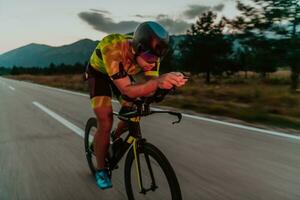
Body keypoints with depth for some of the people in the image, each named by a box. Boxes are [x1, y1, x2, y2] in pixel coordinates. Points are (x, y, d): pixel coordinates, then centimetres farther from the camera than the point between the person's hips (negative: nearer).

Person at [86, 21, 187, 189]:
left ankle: (116, 138, 31)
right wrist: (158, 81, -62)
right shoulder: (114, 49, -43)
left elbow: (150, 88, -29)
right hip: (99, 72, -4)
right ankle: (101, 170, 5)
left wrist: (168, 82, -51)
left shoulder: (150, 53, -28)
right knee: (105, 123, -17)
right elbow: (127, 90, -46)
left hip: (123, 73, 5)